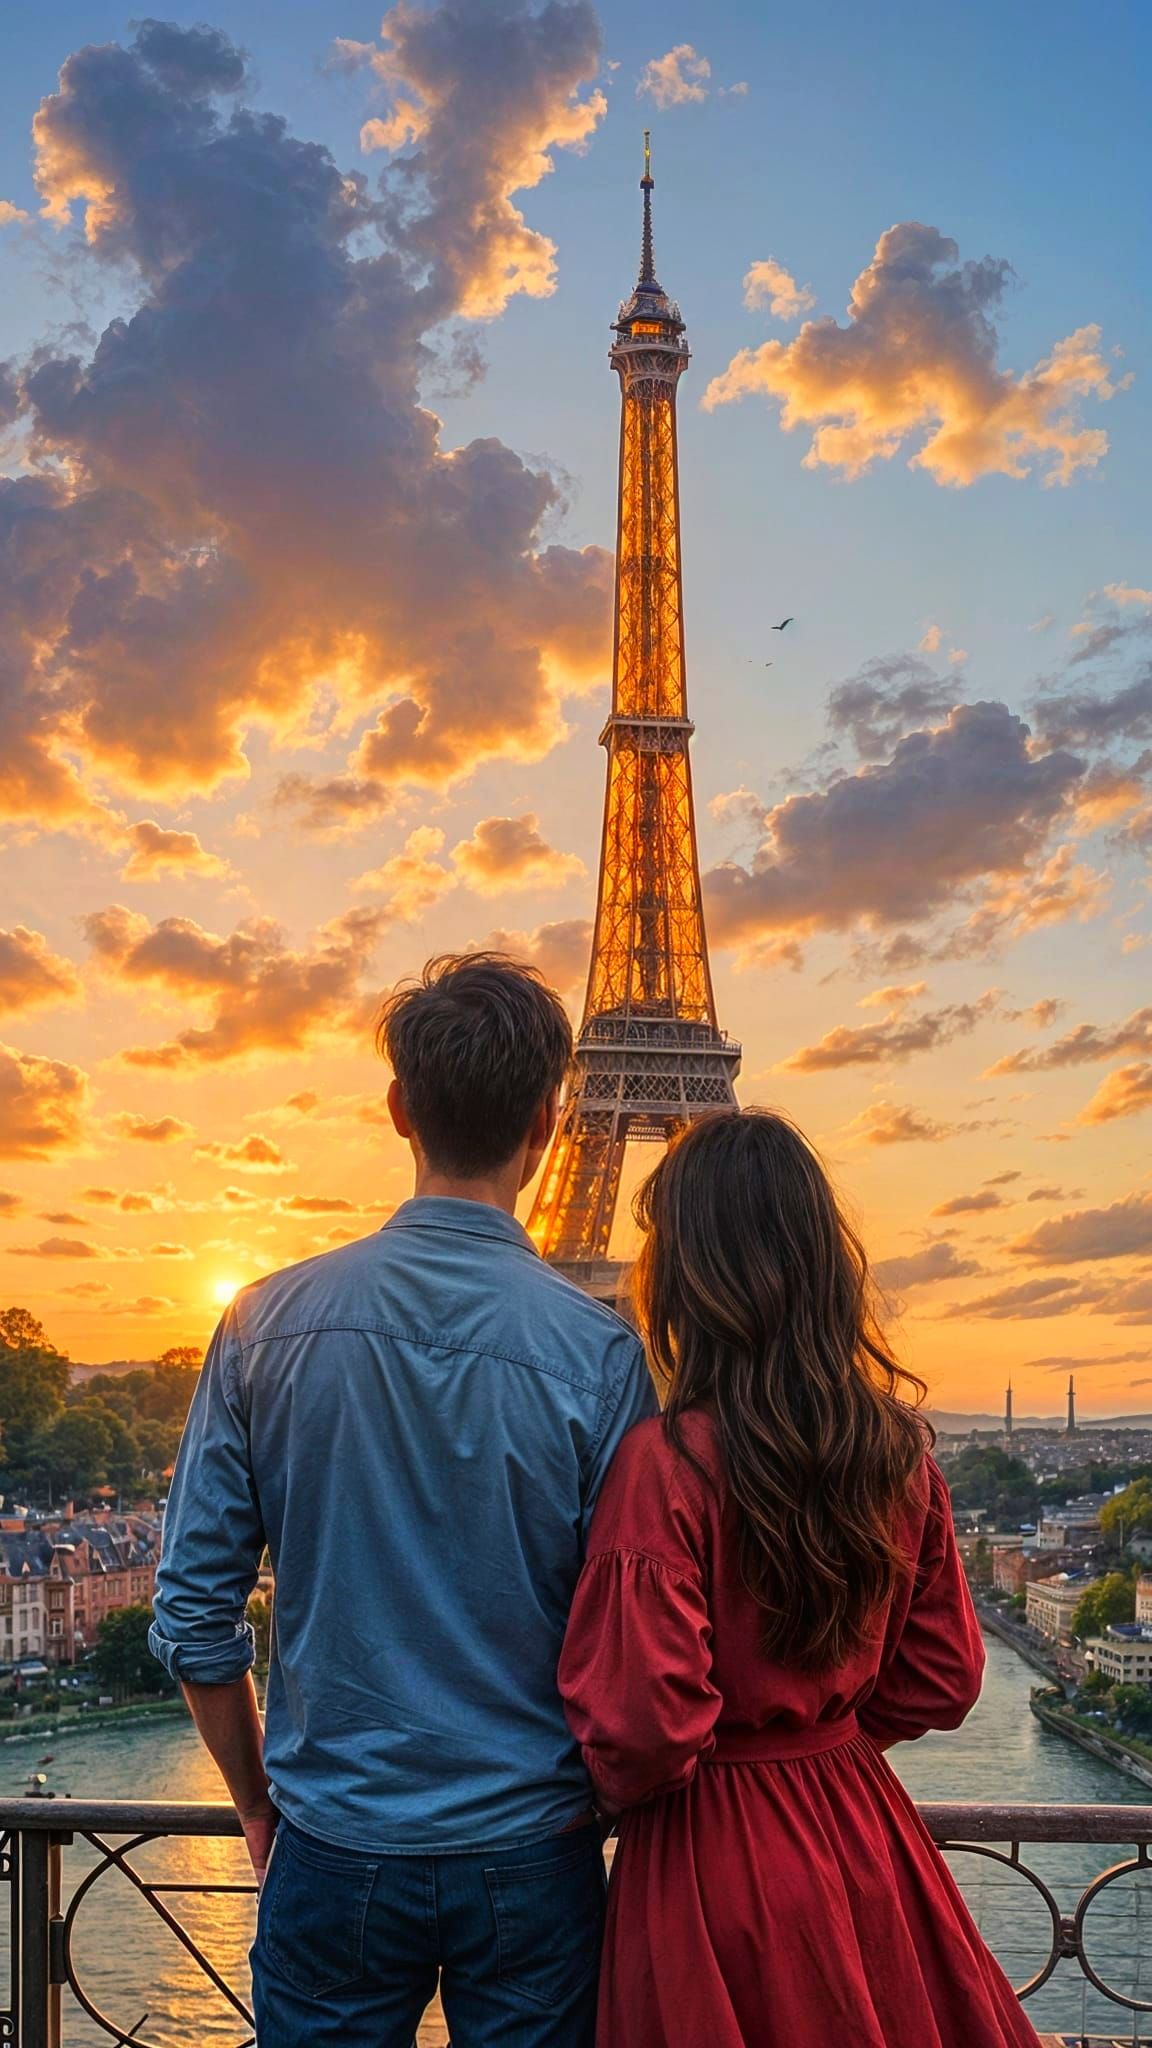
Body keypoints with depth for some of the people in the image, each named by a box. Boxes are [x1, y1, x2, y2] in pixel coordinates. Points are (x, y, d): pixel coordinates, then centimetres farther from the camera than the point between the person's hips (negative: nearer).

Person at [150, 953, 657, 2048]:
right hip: (530, 1858, -1)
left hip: (334, 1851, 1)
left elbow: (192, 1614, -4)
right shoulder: (598, 1349, -15)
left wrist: (256, 1796, 11)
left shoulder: (269, 1322, -9)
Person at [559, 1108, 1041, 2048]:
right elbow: (944, 1677, 4)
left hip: (712, 1859, -5)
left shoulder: (668, 1461, -23)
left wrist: (622, 1792, -2)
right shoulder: (899, 1449, -6)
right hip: (864, 1825, 5)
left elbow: (643, 1726, -22)